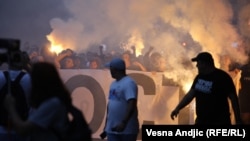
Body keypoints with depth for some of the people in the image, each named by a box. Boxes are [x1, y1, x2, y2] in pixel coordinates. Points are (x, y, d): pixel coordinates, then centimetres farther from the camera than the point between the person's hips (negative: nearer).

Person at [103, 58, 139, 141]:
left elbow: (132, 105, -24)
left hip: (127, 129, -8)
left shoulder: (129, 83, -14)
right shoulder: (114, 84, 15)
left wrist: (123, 122, -29)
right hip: (112, 128, 8)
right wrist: (106, 123, 20)